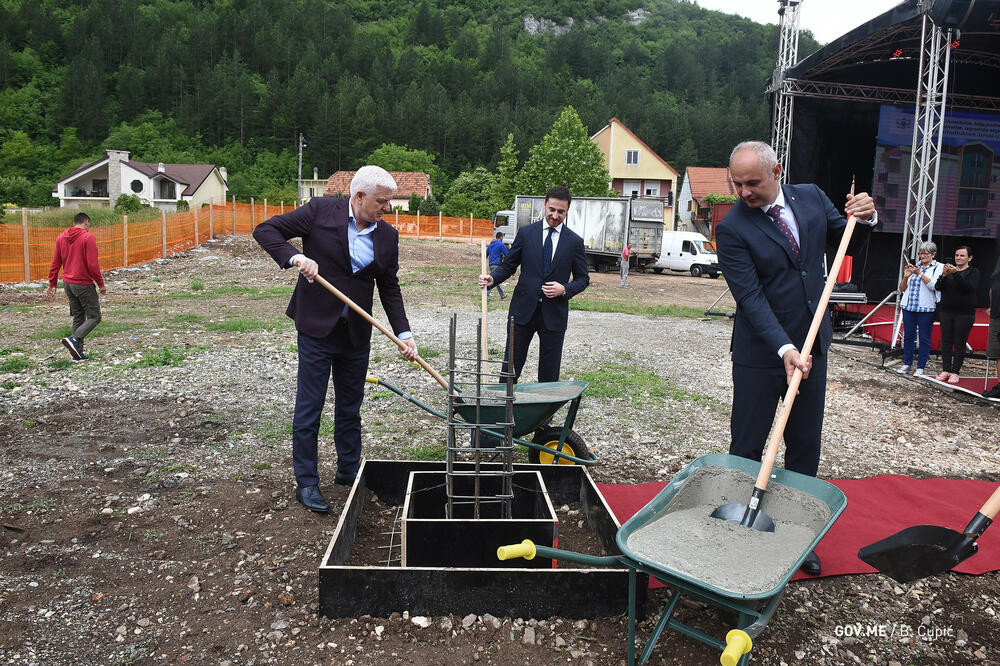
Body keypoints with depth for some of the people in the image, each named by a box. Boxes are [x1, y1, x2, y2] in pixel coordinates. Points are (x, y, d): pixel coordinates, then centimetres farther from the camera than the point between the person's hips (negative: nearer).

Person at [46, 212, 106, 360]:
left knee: (78, 318, 13)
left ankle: (78, 352, 11)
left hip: (68, 284, 7)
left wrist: (52, 284, 18)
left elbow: (55, 264, 12)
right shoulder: (88, 237, -11)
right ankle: (74, 339, -21)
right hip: (84, 284, -7)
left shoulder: (61, 238, 10)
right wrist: (101, 284, -9)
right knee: (94, 317, 0)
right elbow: (92, 264, -16)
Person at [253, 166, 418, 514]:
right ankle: (306, 482, 16)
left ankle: (349, 472, 33)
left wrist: (404, 333, -3)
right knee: (309, 407, 3)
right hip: (317, 328, -4)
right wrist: (295, 257, -23)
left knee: (350, 408, 16)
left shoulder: (387, 236, 3)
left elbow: (390, 289, 7)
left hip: (356, 333, 4)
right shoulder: (321, 210, -8)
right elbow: (265, 230, -6)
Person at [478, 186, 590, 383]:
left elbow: (583, 278, 8)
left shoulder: (575, 242, 4)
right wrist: (492, 278, -12)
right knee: (510, 368, 4)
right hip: (523, 310, 0)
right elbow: (508, 266, 8)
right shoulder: (526, 233, 5)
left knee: (549, 375, 6)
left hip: (554, 314, 0)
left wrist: (564, 289, -11)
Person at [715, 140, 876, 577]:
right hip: (760, 353, -4)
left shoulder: (811, 197, 2)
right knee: (747, 446, 4)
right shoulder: (732, 229, -14)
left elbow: (844, 240, 16)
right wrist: (784, 348, -29)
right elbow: (750, 296, -20)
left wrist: (863, 218, -7)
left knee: (805, 446, 12)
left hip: (811, 346, 5)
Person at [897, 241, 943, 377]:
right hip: (909, 307, 4)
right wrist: (906, 277, -5)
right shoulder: (915, 267, 14)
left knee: (924, 338, 0)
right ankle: (907, 364, 17)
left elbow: (933, 285, -14)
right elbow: (902, 289, 13)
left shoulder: (938, 268, 2)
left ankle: (920, 367, 6)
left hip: (926, 308, -4)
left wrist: (920, 274, -19)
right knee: (908, 336, 6)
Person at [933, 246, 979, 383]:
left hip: (964, 313, -3)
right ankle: (946, 370, 9)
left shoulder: (973, 272, 2)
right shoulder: (949, 269, 12)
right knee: (946, 342, 3)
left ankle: (955, 372, 2)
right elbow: (938, 287, 1)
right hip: (946, 311, 3)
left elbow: (969, 287, -16)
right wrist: (944, 275, -16)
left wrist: (956, 274, -24)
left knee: (960, 343, -2)